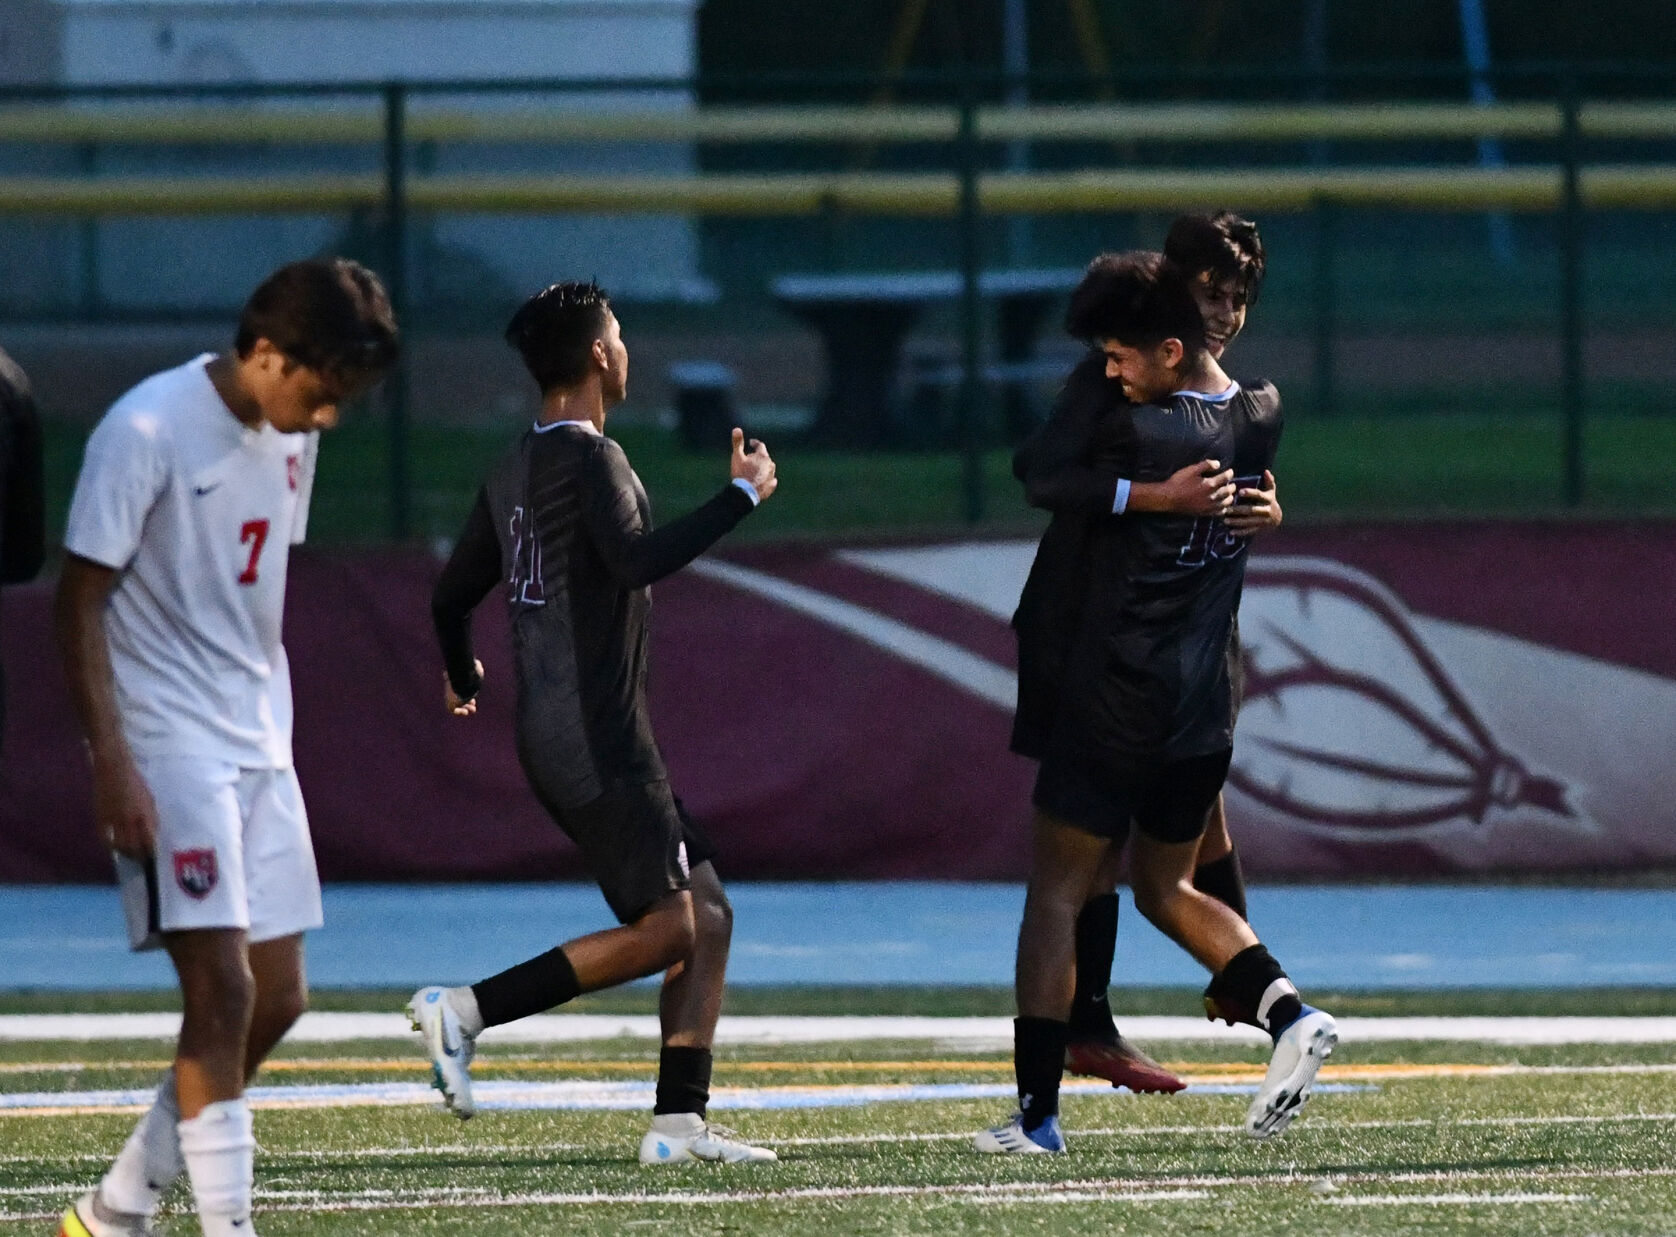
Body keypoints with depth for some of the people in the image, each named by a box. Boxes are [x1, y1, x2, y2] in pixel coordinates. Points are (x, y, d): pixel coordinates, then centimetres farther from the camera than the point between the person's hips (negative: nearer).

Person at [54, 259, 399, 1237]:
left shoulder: (290, 437, 8)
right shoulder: (148, 432, -16)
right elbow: (81, 599, -14)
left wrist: (275, 736, 18)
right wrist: (113, 768, -19)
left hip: (258, 750, 8)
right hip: (167, 751, -8)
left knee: (277, 1000, 7)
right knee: (223, 990, -15)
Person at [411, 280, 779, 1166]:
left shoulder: (513, 471, 15)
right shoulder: (590, 457, -12)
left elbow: (452, 595, 22)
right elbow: (635, 559, -29)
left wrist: (462, 678, 42)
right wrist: (740, 498, -20)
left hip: (552, 737, 10)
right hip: (597, 742, -10)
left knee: (706, 917, 8)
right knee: (664, 932, -11)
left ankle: (680, 1123, 1)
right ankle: (464, 1010, -12)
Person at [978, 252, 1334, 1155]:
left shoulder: (1140, 435, -19)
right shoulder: (1262, 417, 2)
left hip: (1114, 701, -7)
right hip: (1204, 707, 7)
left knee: (1056, 894, 1)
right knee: (1167, 888, 21)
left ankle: (1035, 1112, -2)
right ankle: (1286, 1010, 0)